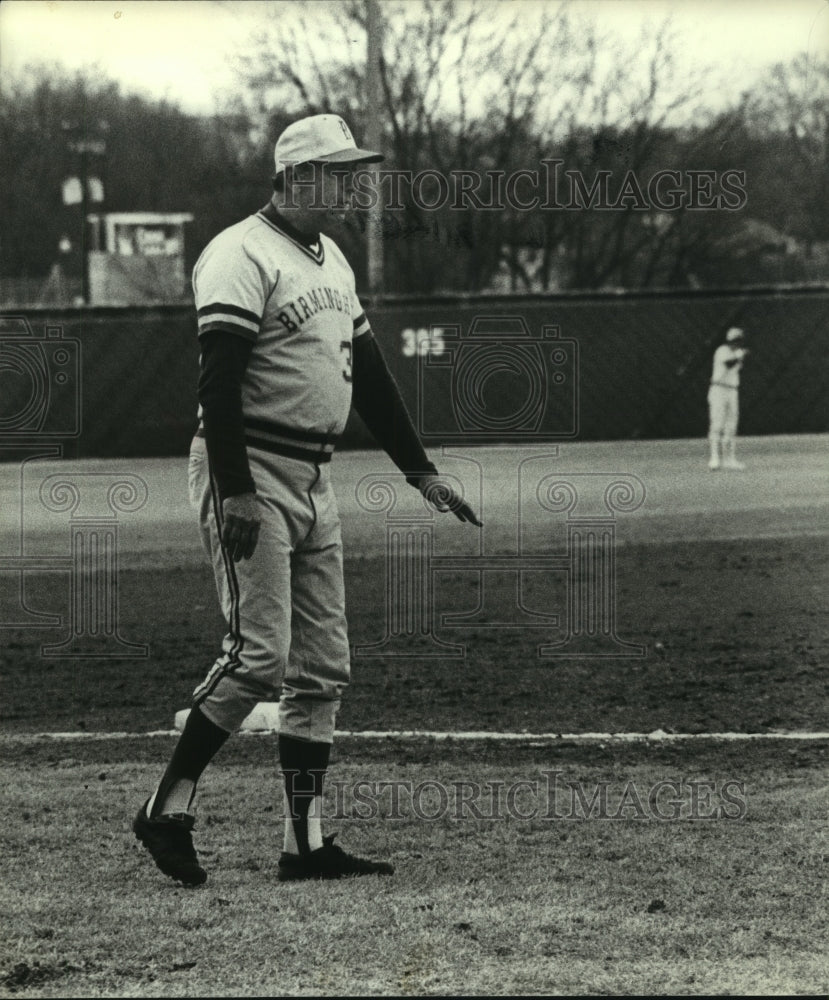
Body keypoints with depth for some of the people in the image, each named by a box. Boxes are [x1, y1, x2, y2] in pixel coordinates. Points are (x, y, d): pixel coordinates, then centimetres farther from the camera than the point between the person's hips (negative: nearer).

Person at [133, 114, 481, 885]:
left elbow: (366, 369, 22)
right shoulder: (242, 256, -12)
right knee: (259, 655, -14)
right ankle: (167, 809, -4)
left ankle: (306, 842, 6)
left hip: (314, 480, 9)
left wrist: (418, 470, 19)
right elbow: (219, 379, -20)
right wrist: (235, 492, -26)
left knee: (323, 669, 5)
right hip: (250, 474, -9)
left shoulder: (331, 260, 17)